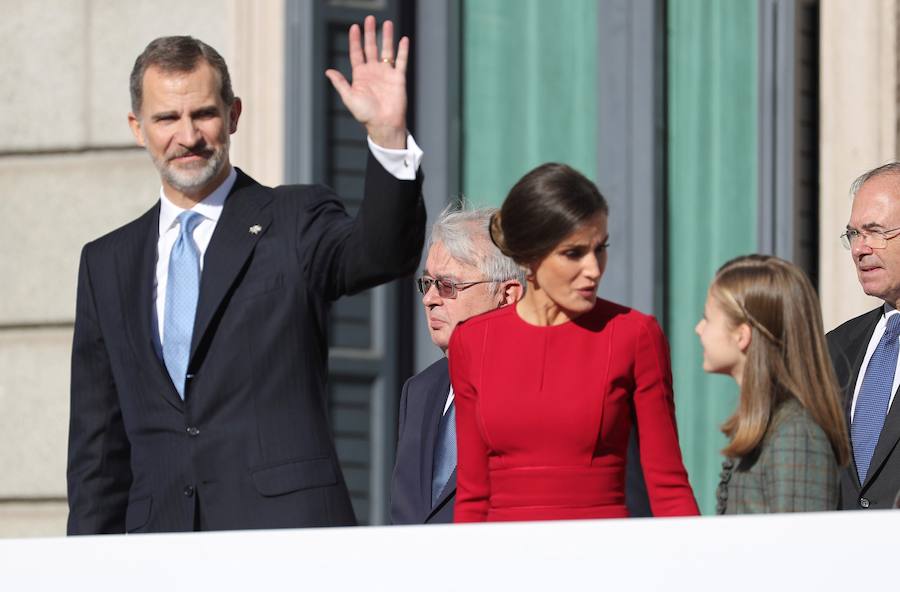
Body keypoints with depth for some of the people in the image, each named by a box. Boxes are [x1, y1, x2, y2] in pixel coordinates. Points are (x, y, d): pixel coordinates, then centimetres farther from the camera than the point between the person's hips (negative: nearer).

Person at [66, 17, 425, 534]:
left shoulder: (296, 223, 6)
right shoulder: (108, 264, 17)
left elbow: (385, 252, -15)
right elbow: (97, 441, 17)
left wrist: (389, 136, -31)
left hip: (285, 530, -3)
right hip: (159, 534, 3)